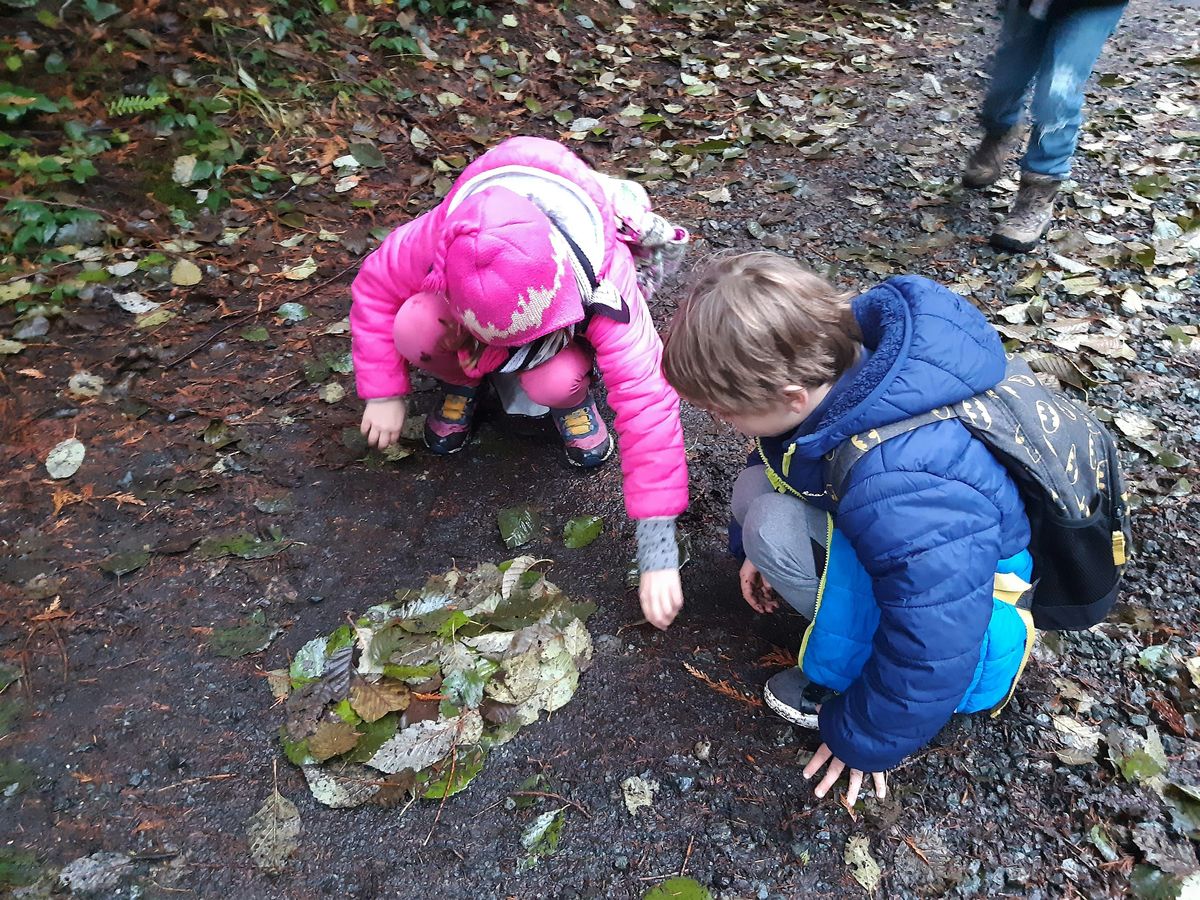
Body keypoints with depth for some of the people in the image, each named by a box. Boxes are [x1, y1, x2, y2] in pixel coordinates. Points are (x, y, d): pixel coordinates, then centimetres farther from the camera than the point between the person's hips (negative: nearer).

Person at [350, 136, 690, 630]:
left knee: (555, 380, -37)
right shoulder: (443, 233, -37)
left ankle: (574, 401, 0)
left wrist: (658, 555, -47)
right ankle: (463, 380, 3)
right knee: (414, 327, -31)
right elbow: (375, 286, -17)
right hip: (471, 315, 2)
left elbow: (648, 404, -45)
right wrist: (384, 391, -19)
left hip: (568, 321, -2)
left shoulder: (606, 286, -43)